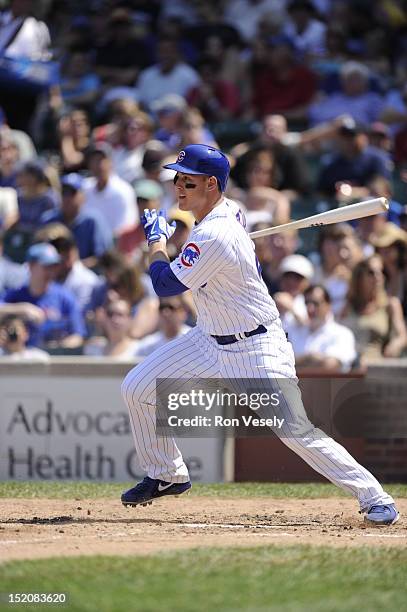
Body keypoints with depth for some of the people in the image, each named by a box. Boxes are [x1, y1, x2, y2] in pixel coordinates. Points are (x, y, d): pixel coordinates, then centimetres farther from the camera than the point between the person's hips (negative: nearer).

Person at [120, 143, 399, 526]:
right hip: (210, 340, 10)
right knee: (137, 389, 3)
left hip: (255, 351, -10)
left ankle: (374, 497, -1)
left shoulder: (214, 237, -29)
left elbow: (165, 284, -21)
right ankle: (167, 476, 21)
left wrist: (157, 239, -6)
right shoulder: (227, 210, 0)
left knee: (296, 431, -12)